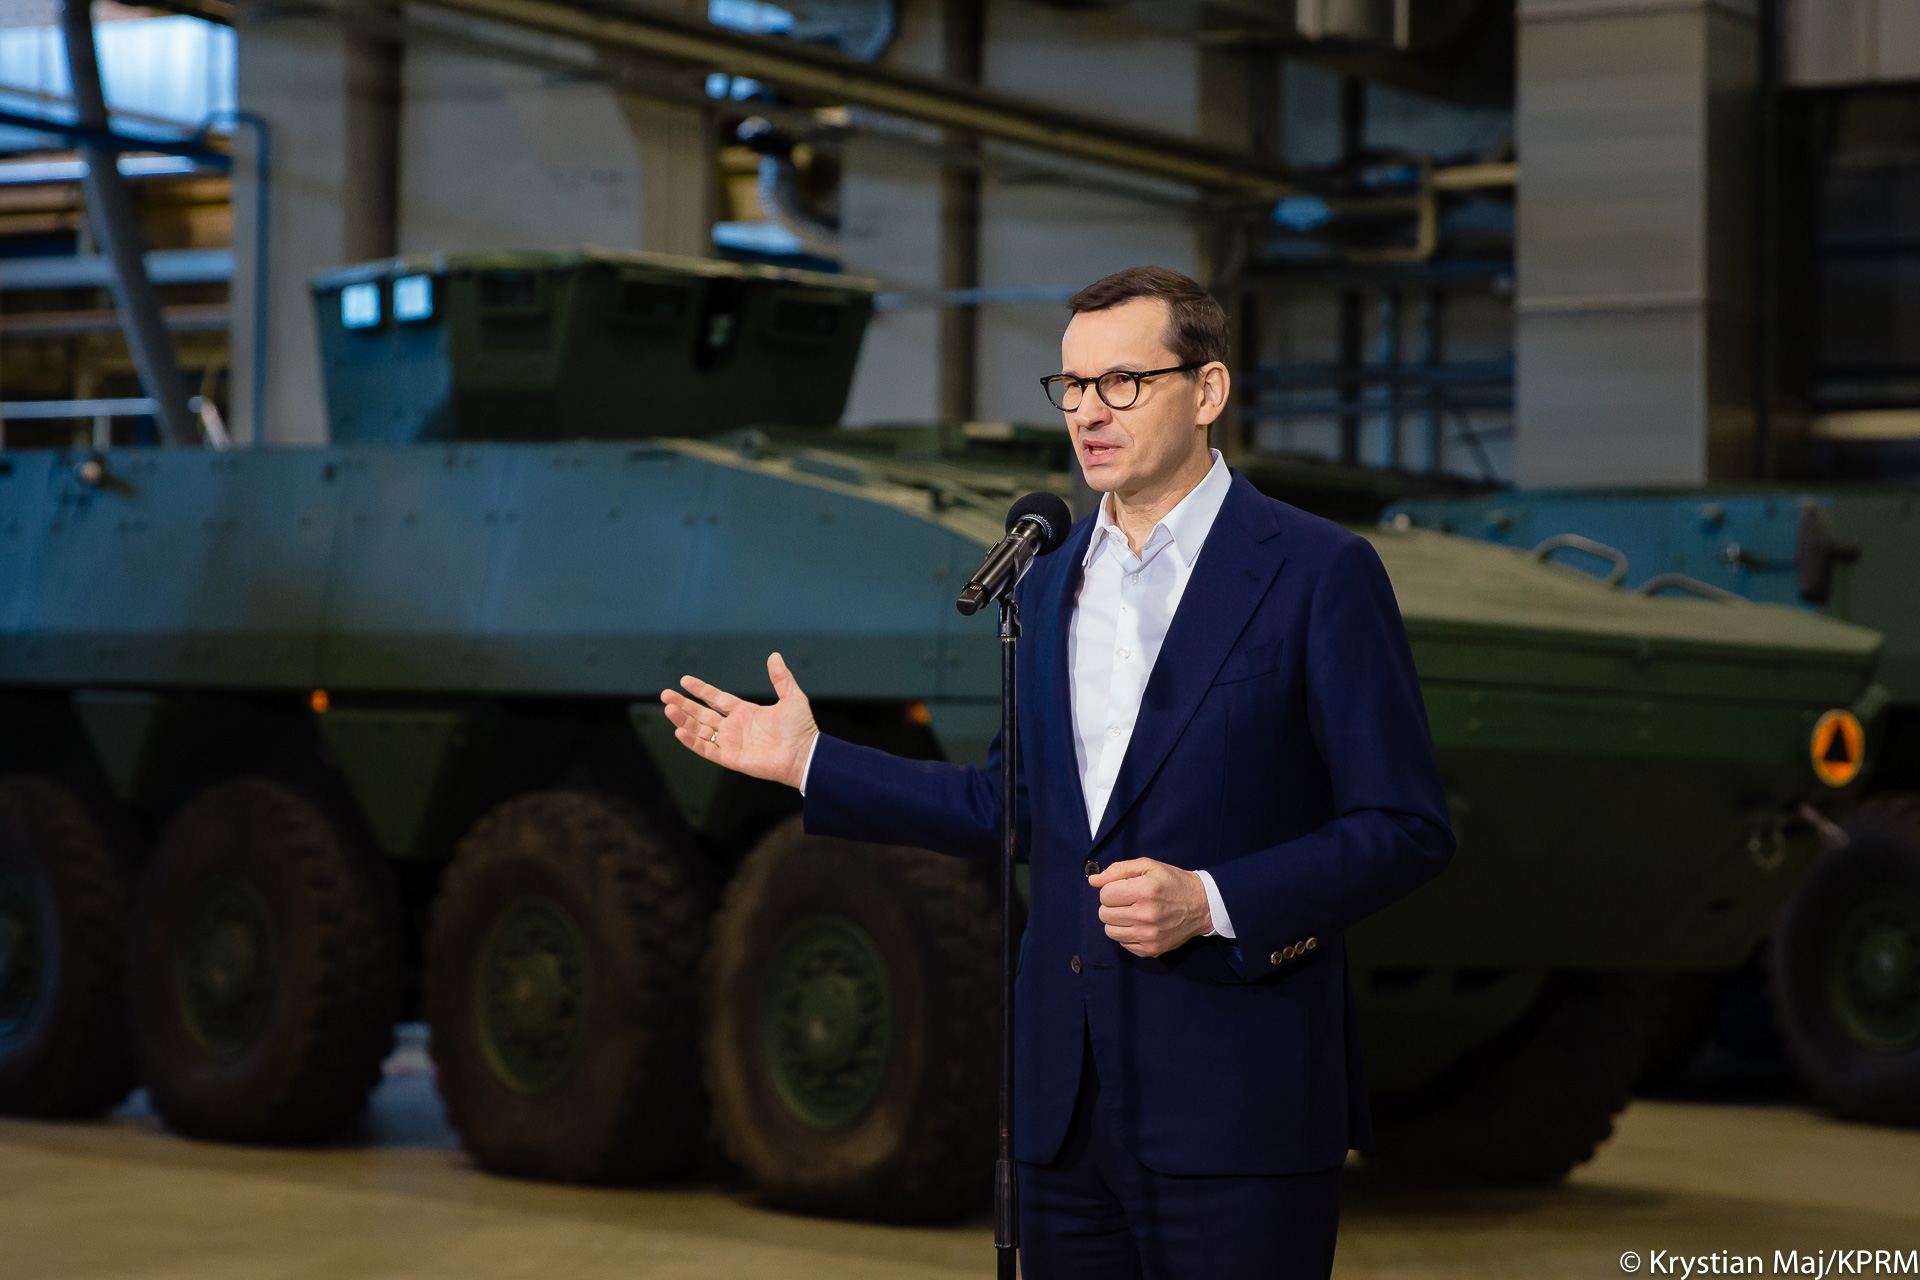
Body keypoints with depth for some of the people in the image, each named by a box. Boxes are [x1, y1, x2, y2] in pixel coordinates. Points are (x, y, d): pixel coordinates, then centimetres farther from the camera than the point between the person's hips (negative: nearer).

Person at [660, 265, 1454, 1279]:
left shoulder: (1319, 572, -6)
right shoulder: (1049, 582, 15)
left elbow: (1407, 831, -8)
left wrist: (1212, 901, -19)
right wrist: (809, 762, 18)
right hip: (1065, 1098, 6)